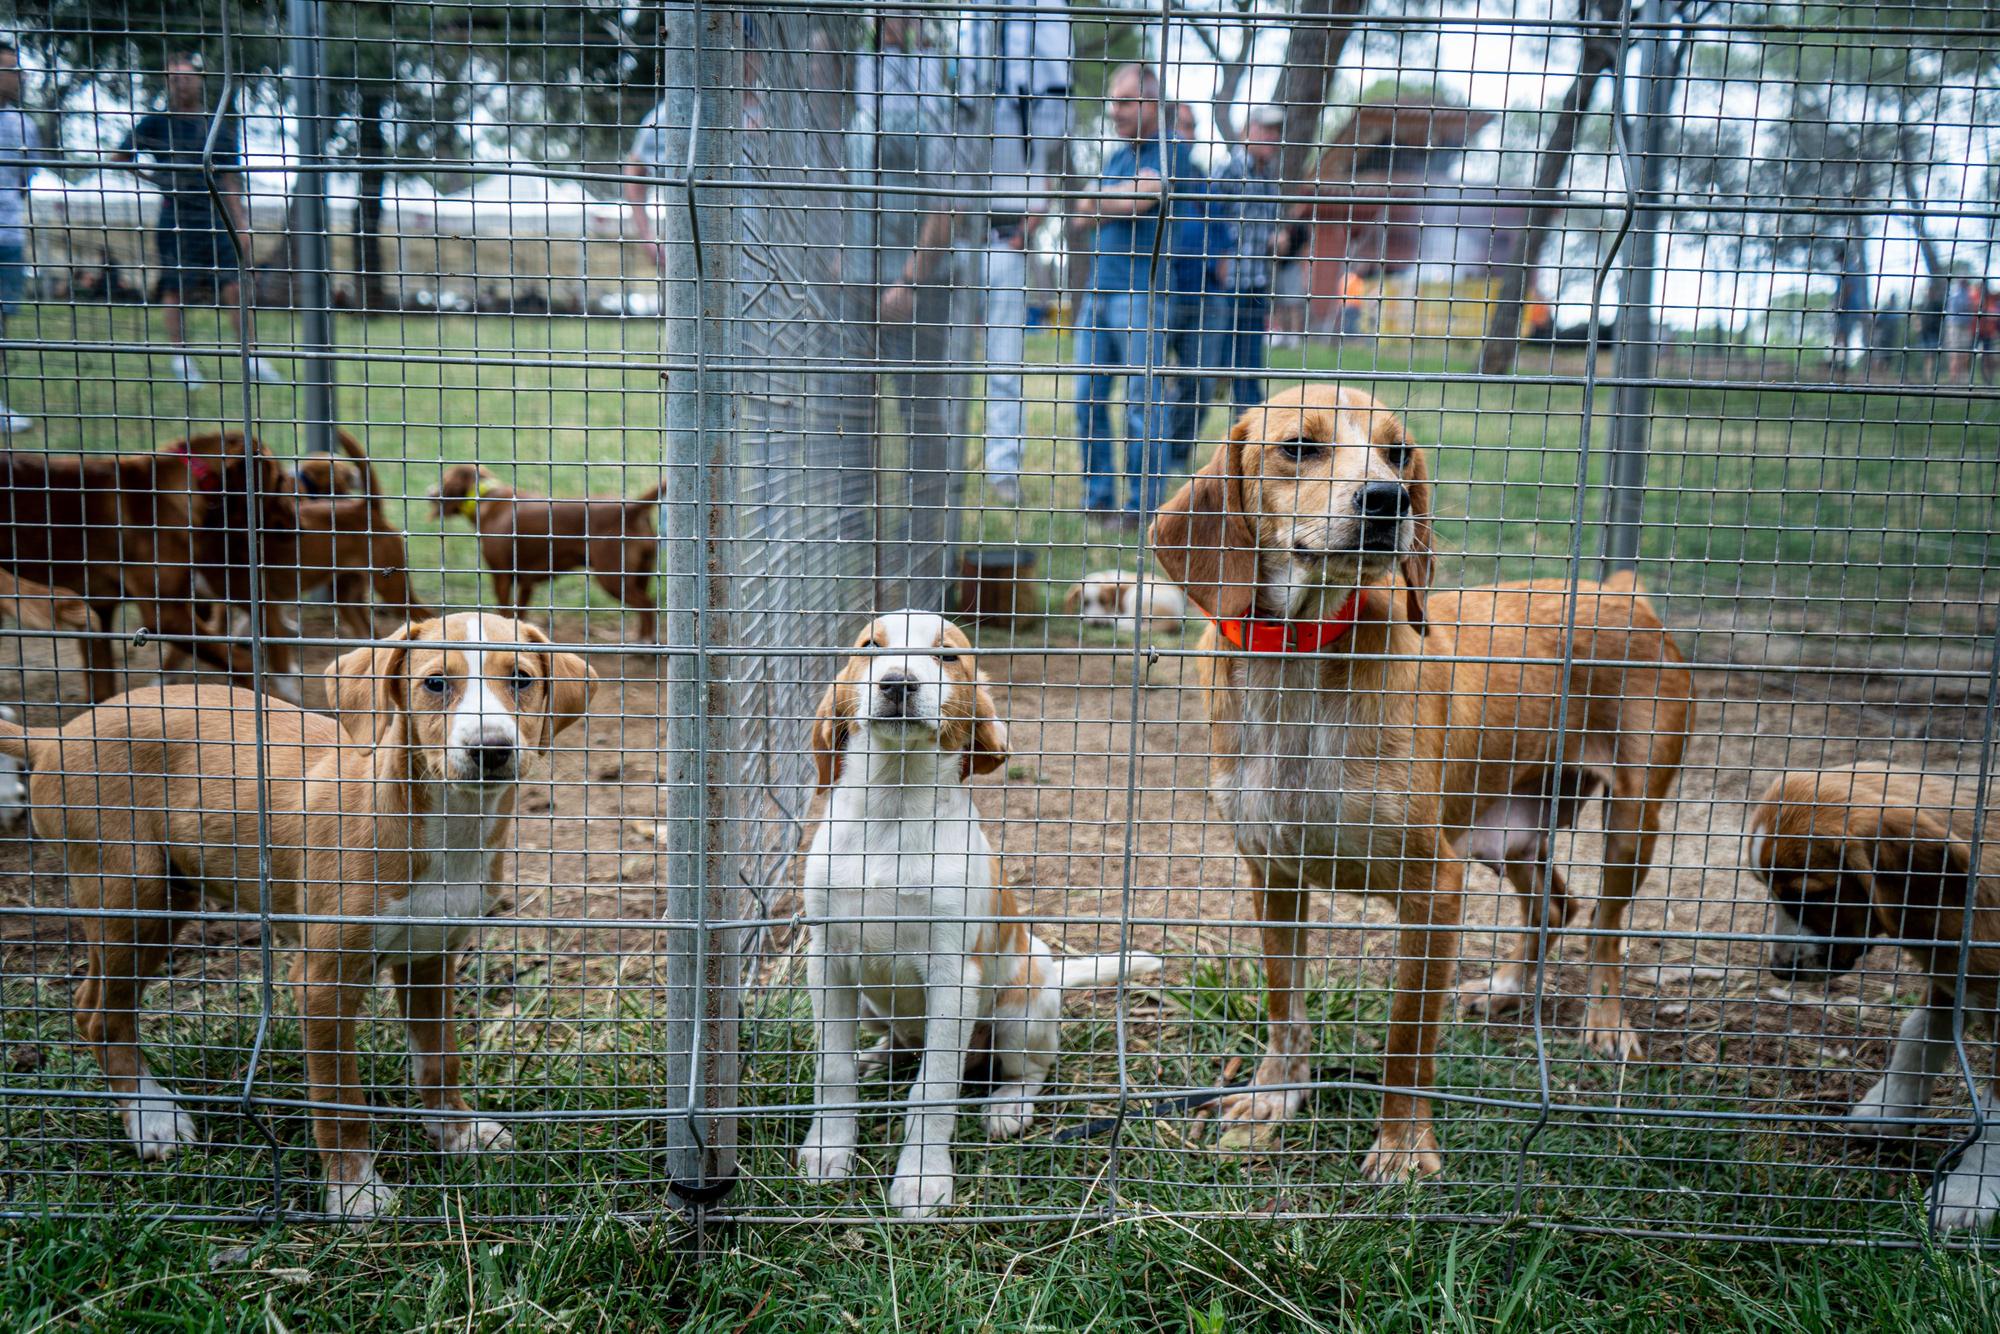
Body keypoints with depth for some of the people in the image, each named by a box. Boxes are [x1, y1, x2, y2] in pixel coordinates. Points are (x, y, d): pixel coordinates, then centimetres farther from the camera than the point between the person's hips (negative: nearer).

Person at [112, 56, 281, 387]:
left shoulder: (218, 125, 11)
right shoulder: (156, 123, 4)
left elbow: (230, 179, 12)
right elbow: (117, 160, 8)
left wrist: (242, 224, 7)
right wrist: (155, 177, -6)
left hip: (216, 218, 2)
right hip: (176, 219, -2)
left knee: (234, 287, -3)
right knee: (175, 289, -1)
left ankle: (254, 361, 1)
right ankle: (181, 359, 7)